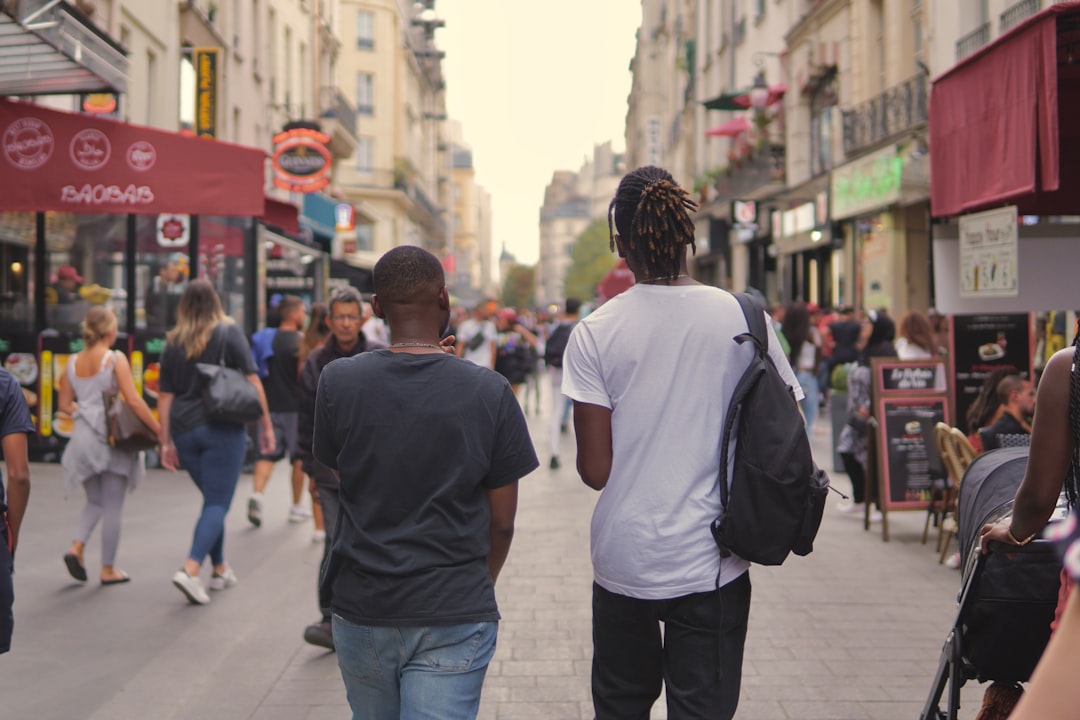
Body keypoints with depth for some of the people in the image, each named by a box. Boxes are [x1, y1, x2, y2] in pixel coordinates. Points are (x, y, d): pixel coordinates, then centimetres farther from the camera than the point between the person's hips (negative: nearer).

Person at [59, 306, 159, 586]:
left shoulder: (73, 362, 6)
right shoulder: (115, 359, -11)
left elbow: (64, 404, 11)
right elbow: (134, 400, -15)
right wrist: (160, 431, -11)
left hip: (83, 437, 5)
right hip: (112, 438, -5)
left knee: (95, 502, 20)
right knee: (112, 508, 5)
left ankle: (76, 547, -1)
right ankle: (108, 569, 10)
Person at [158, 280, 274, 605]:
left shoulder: (173, 342, 9)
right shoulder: (229, 332, -1)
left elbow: (165, 396, 8)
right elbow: (252, 380, -6)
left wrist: (166, 442, 11)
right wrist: (266, 425, -1)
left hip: (184, 431, 5)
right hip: (222, 428, -4)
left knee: (212, 499, 19)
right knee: (218, 503, -3)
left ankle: (220, 569, 25)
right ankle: (190, 569, -19)